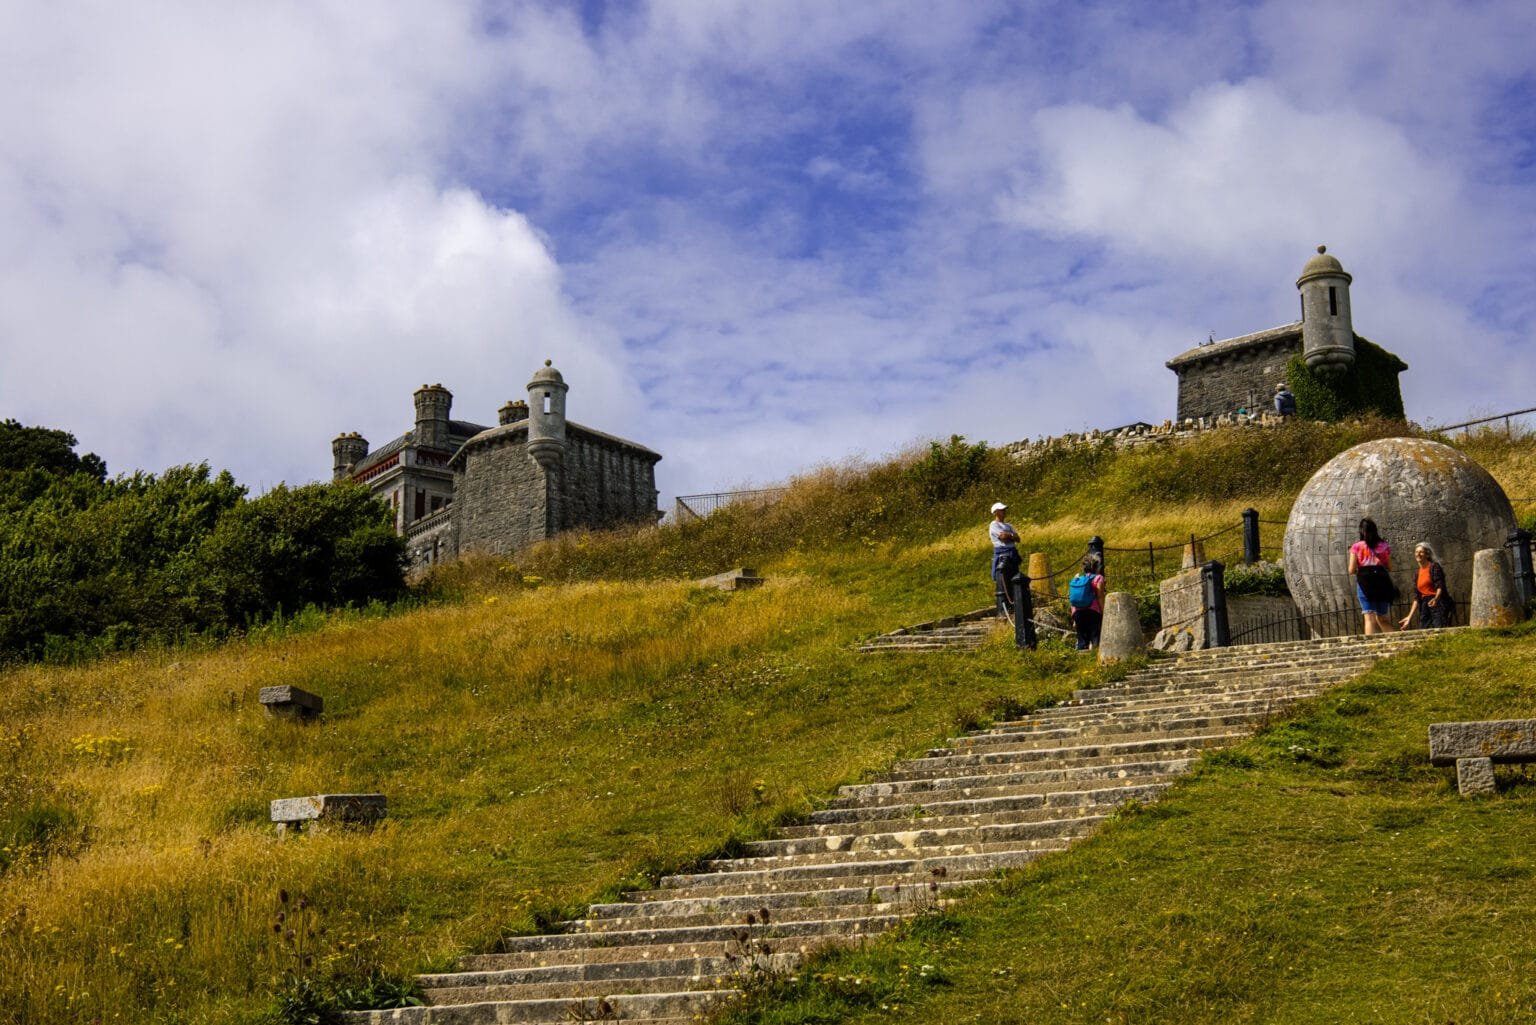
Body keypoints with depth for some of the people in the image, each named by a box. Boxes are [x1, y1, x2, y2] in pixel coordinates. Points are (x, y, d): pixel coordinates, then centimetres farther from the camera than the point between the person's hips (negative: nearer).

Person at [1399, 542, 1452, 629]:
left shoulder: (1434, 567, -1)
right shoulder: (1417, 575, 18)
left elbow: (1440, 586, -12)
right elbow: (1416, 598, 18)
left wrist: (1435, 599, -33)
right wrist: (1409, 617, 12)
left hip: (1438, 605, -6)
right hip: (1425, 608, 6)